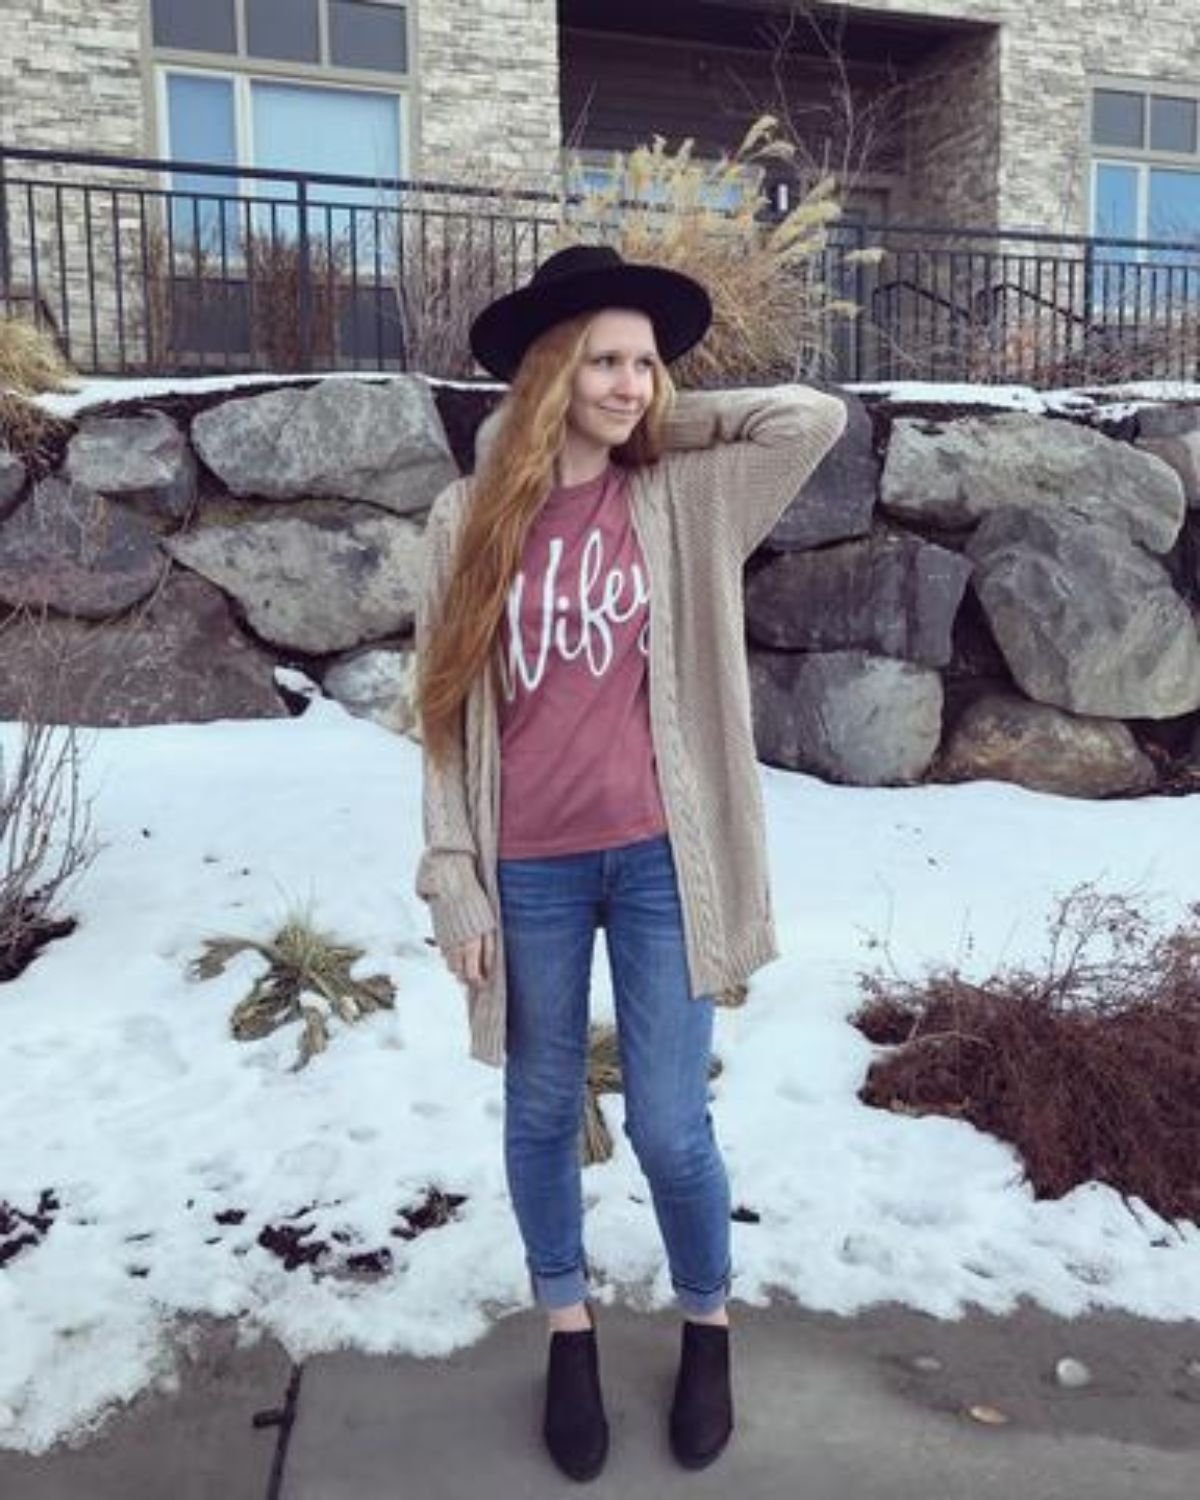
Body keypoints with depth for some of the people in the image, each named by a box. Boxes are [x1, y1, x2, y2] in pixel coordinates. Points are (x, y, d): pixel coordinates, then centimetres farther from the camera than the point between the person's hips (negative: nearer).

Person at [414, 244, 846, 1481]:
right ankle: (569, 1331, 40)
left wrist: (667, 420, 1)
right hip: (530, 870, 1)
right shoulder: (470, 520, 0)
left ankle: (708, 1326, 35)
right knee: (542, 1114, 15)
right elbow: (449, 712, 0)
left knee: (670, 1127, 5)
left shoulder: (685, 501, 2)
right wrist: (453, 880, -4)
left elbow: (817, 419, -7)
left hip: (659, 858, 0)